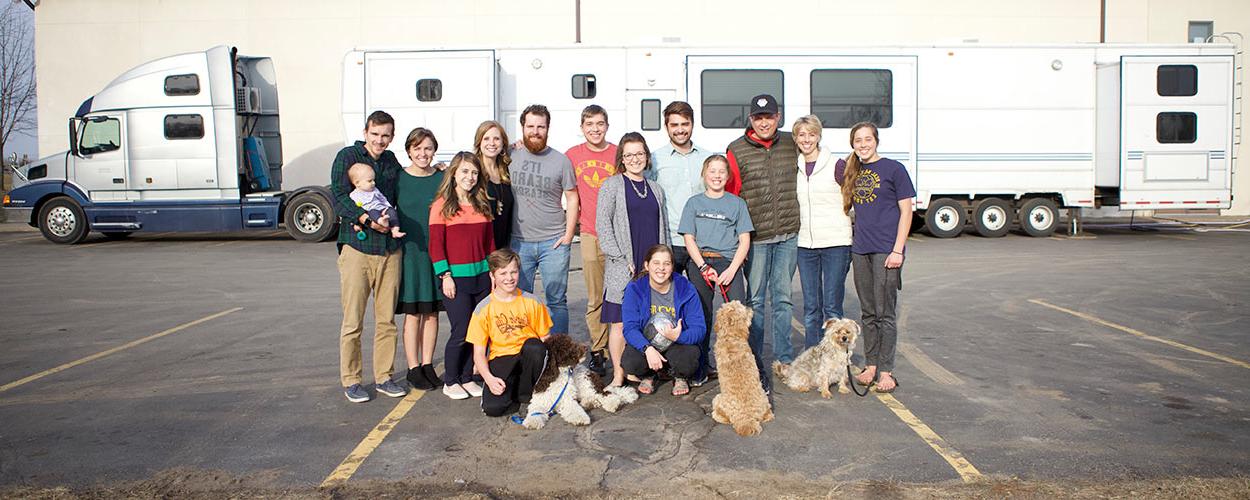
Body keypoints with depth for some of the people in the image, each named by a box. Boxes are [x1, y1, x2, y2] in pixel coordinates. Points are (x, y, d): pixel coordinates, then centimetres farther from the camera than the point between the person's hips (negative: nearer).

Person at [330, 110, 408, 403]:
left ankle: (383, 376, 19)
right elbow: (339, 196, -10)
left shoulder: (393, 162, 15)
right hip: (356, 247, -4)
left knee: (387, 319, 8)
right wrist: (365, 219, -23)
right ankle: (351, 381, 11)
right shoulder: (347, 156, 1)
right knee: (353, 321, -1)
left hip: (390, 248, 4)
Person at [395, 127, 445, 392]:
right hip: (409, 251, -2)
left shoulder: (442, 178, 3)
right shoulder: (398, 178, -1)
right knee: (412, 313, 1)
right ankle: (413, 368, 11)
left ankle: (427, 365, 19)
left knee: (432, 311, 8)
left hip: (436, 251, 2)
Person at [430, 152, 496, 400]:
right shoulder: (442, 205, -5)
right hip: (456, 277, -5)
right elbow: (435, 245, -7)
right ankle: (450, 382, 13)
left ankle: (467, 378, 22)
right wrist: (445, 276, -12)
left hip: (481, 276, 5)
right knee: (461, 331, -4)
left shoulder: (482, 205, 10)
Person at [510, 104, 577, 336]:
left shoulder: (560, 160, 1)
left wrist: (568, 234, -3)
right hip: (519, 241, 2)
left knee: (557, 299, 4)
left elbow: (572, 198, 5)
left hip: (553, 241, -1)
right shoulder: (511, 156, 5)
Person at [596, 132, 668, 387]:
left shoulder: (656, 189, 17)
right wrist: (620, 258, -11)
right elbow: (602, 223, -5)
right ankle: (618, 374, 4)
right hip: (622, 268, -4)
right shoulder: (612, 185, 2)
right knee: (620, 320, -4)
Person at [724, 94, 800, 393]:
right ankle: (754, 364, 11)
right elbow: (729, 196, 0)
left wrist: (798, 222, 15)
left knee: (783, 298, 10)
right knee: (756, 299, 3)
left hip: (788, 235, 3)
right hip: (756, 237, -3)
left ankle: (785, 359, 19)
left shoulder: (792, 145, 7)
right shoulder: (737, 151, -1)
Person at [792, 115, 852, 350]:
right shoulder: (794, 169, 10)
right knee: (810, 307, 8)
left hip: (835, 242, -4)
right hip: (805, 244, 4)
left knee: (832, 307, -3)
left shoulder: (836, 165, -2)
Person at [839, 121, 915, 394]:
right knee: (868, 313, 12)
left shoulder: (894, 169, -3)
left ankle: (886, 371, 7)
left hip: (886, 250, -5)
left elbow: (906, 211, -5)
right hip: (860, 250, 5)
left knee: (885, 313, -2)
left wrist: (897, 250, -12)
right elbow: (844, 206, 21)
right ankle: (870, 365, 22)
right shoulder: (852, 172, 12)